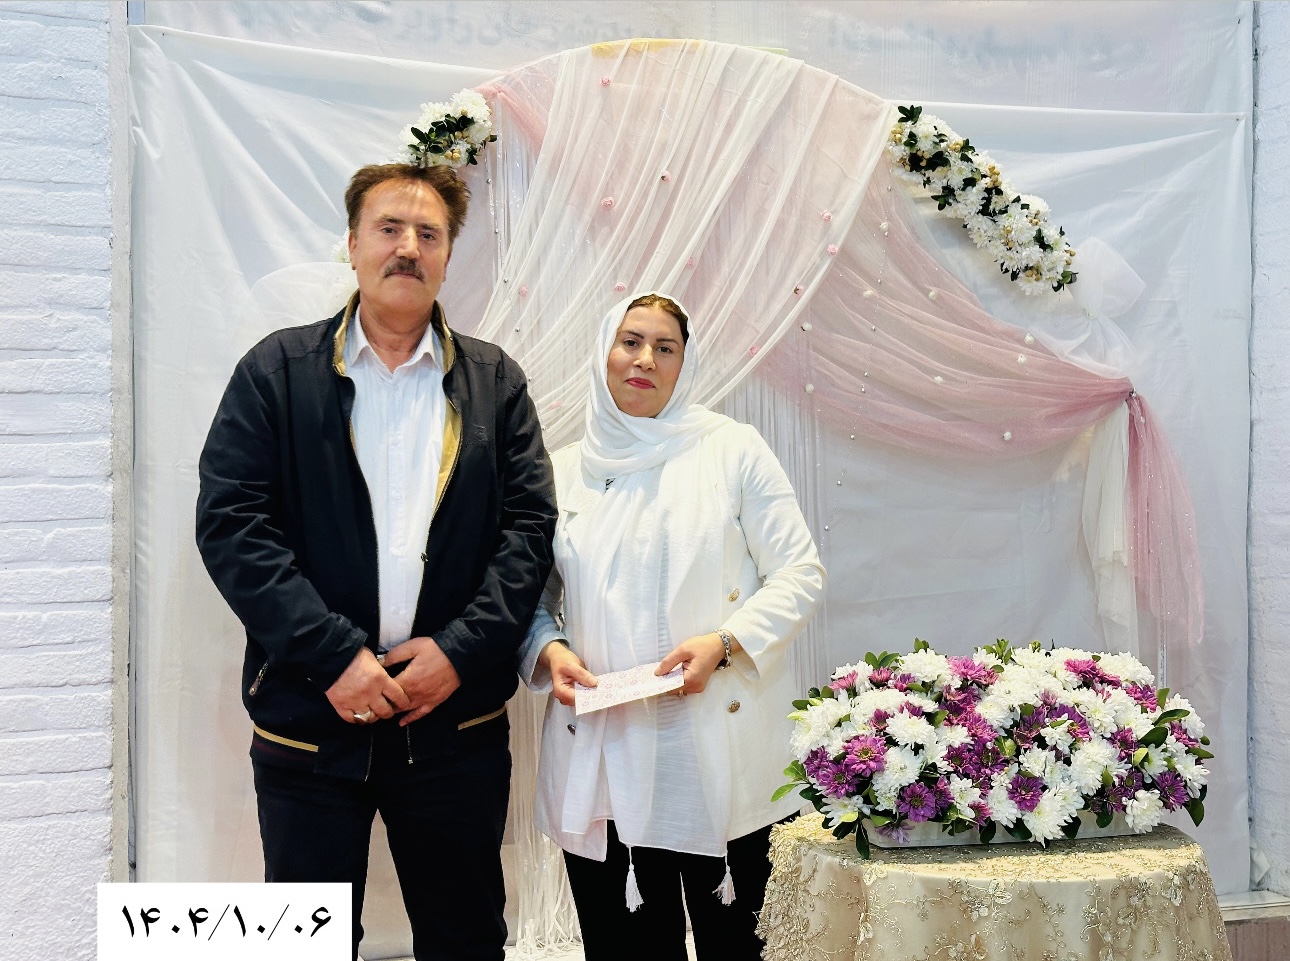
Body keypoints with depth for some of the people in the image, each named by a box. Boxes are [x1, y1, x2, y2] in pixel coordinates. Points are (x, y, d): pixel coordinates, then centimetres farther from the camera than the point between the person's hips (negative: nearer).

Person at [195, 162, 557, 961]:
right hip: (310, 713, -1)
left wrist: (462, 650, -10)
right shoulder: (277, 371, 2)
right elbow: (229, 521, -6)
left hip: (457, 719, 2)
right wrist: (333, 655, -14)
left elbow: (531, 524, 2)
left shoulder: (495, 383, 8)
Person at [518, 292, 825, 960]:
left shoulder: (734, 449, 3)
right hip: (600, 757, 2)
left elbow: (800, 574, -1)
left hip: (718, 754, -2)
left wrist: (723, 643, -15)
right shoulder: (563, 472, 11)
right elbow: (532, 598, 15)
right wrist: (549, 651, -7)